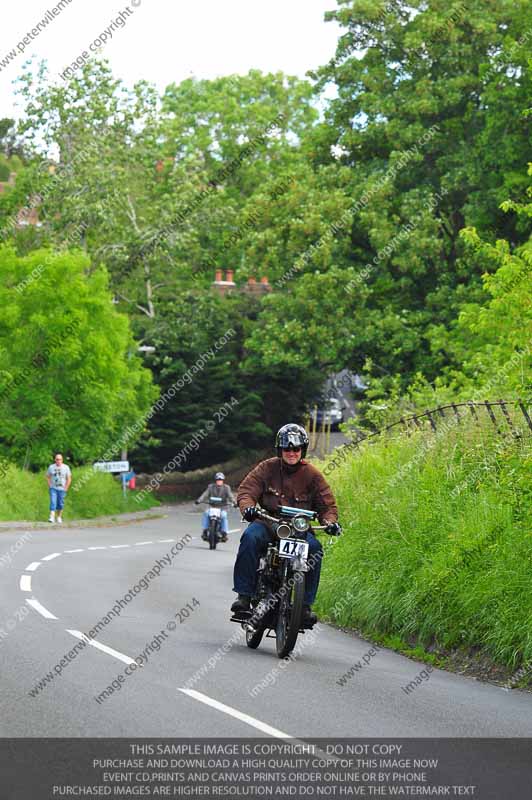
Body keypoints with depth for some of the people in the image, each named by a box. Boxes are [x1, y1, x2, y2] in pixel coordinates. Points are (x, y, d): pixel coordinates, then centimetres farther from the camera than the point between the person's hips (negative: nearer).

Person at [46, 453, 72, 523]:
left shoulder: (66, 467, 1)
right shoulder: (51, 467, 3)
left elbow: (69, 479, 3)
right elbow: (48, 477, 8)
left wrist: (66, 488, -4)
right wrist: (49, 486, -3)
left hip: (62, 489, 1)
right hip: (53, 488, 0)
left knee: (60, 504, 5)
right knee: (53, 502, -13)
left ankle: (59, 517, 18)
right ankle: (52, 517, -19)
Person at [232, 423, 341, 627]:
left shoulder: (312, 475, 7)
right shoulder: (266, 468, 5)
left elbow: (327, 504, 8)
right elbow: (246, 490, -2)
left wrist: (329, 521, -14)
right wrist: (248, 507, -25)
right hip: (267, 522, -1)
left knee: (314, 549, -30)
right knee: (250, 537, -33)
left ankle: (305, 604, -22)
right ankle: (244, 595, -30)